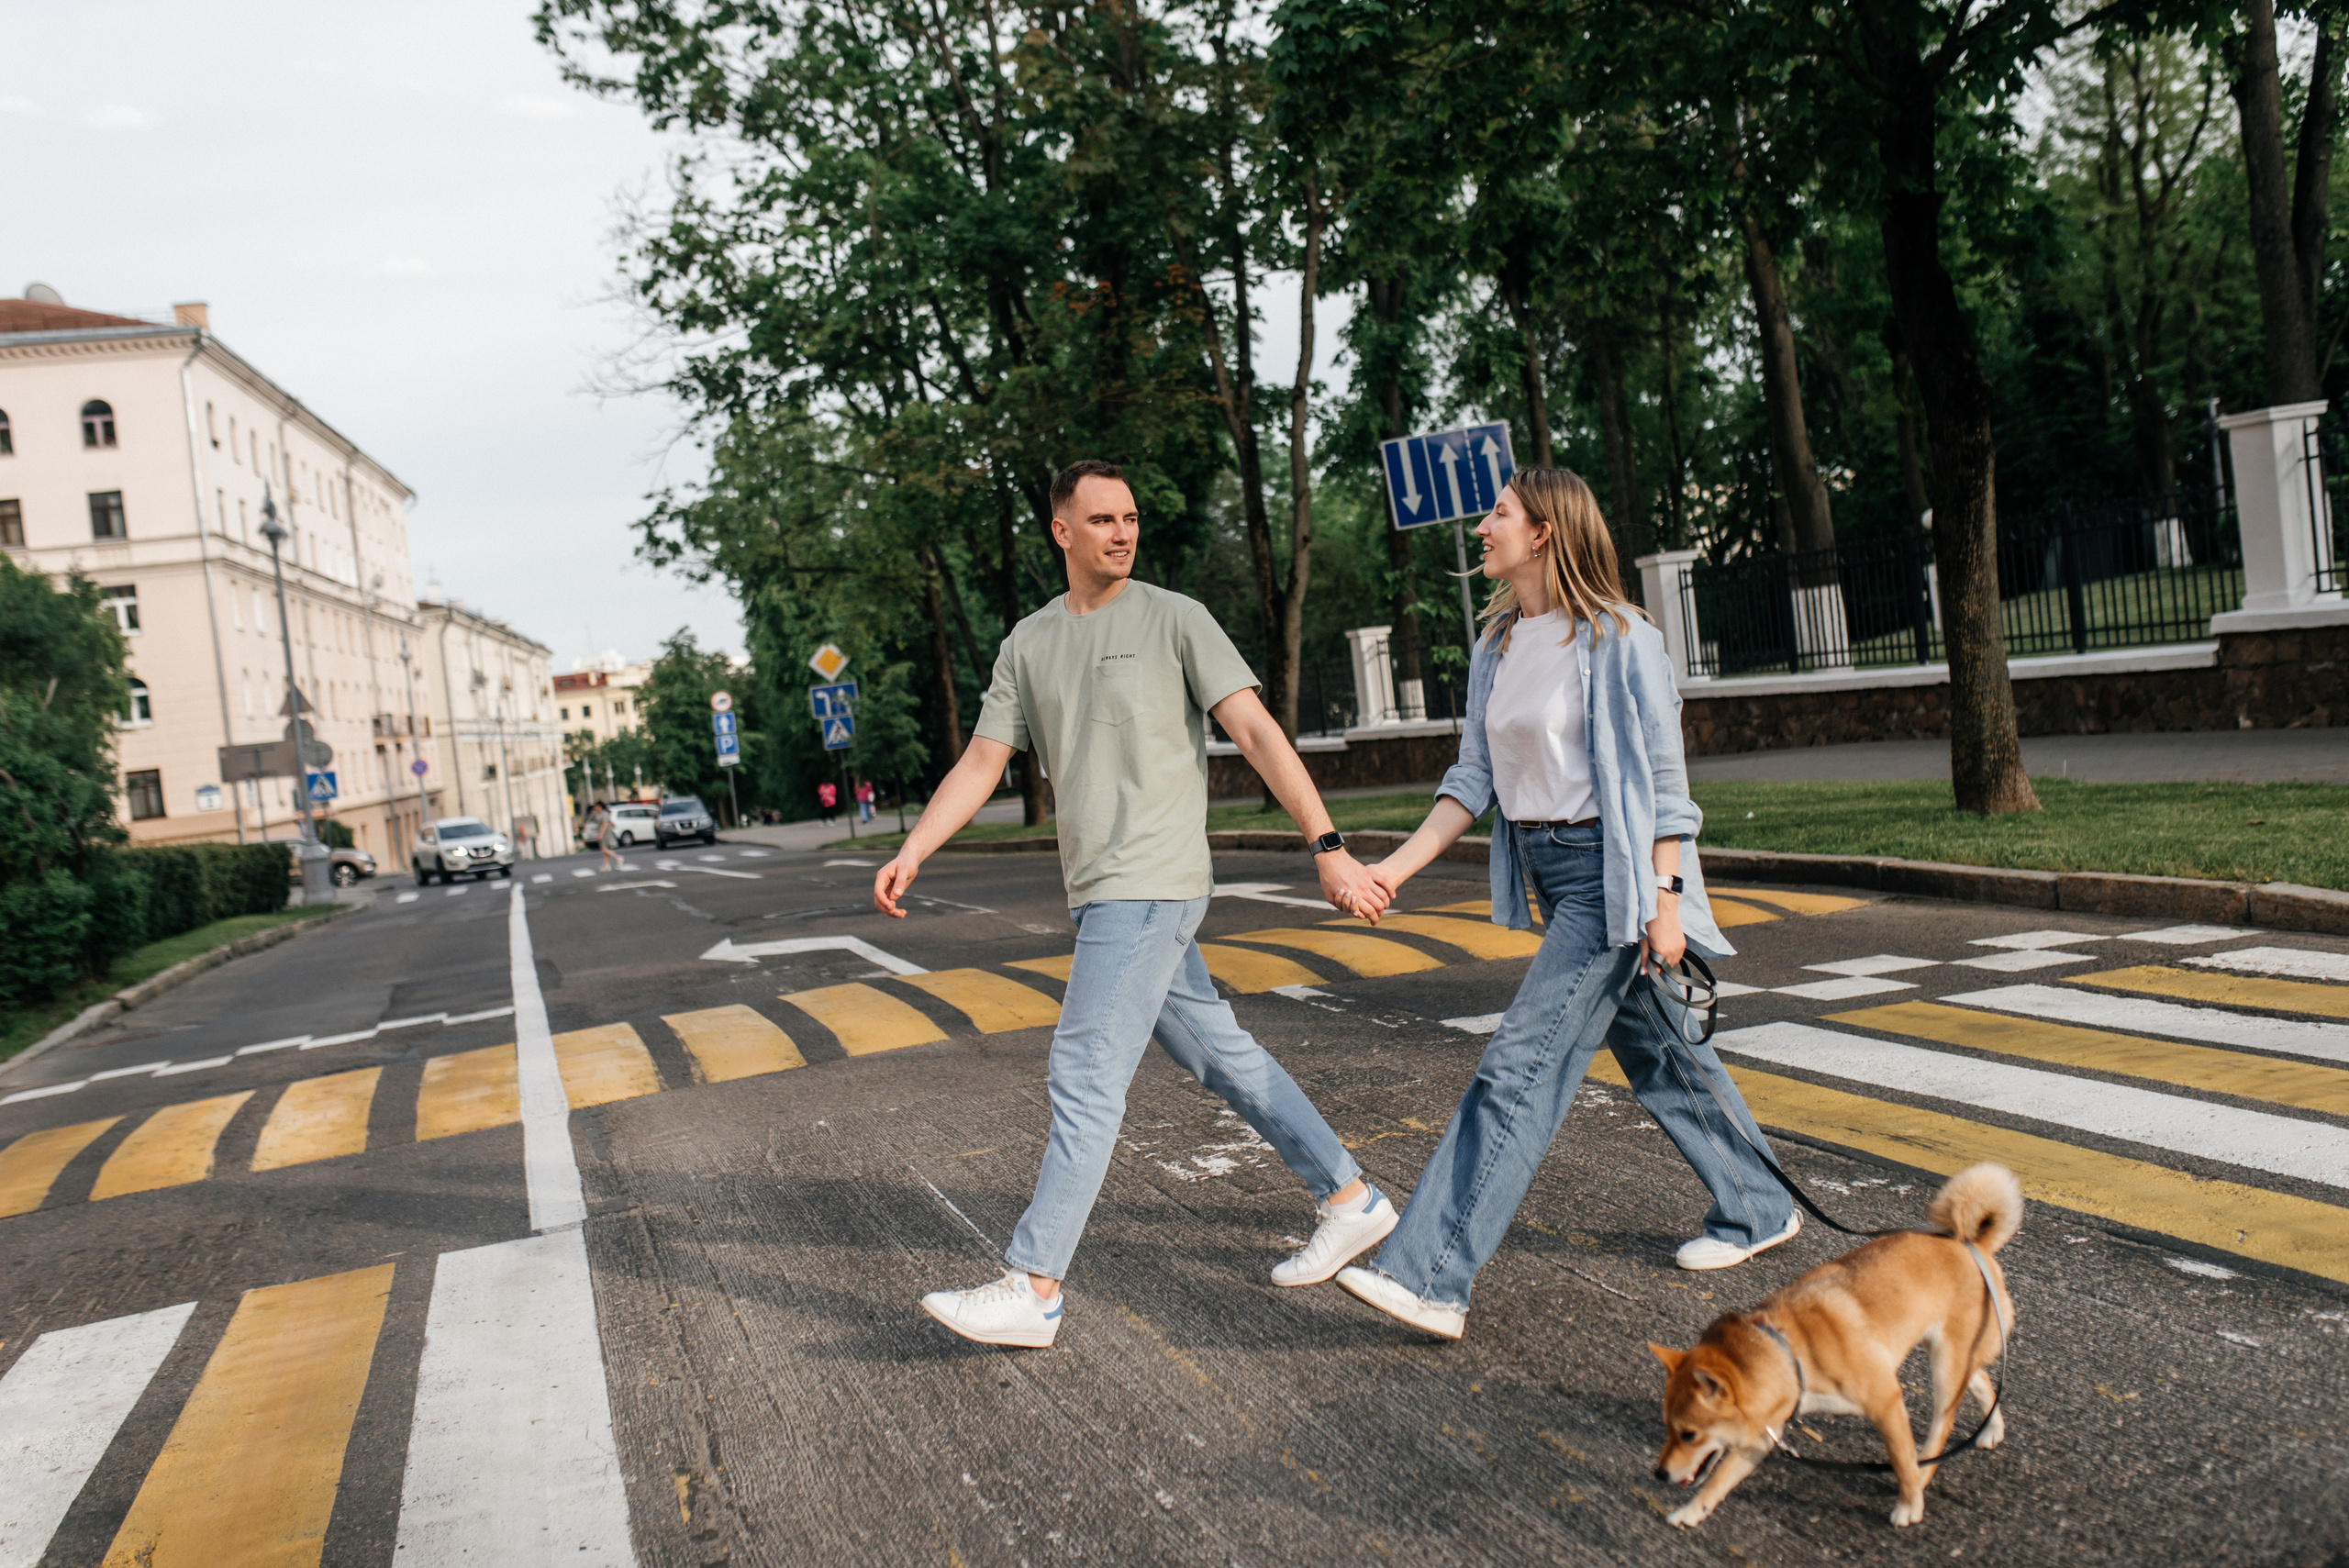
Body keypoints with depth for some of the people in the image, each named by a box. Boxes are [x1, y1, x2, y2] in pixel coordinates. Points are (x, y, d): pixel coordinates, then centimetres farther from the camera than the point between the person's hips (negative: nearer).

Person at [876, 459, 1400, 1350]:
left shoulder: (1175, 619, -4)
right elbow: (982, 762, 14)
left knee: (1084, 1078, -7)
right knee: (1219, 1055, 13)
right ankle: (1349, 1200, 26)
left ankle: (1032, 1290, -1)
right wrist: (909, 856, 3)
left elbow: (1257, 733, -10)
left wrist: (1328, 849, -17)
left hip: (1151, 885, -7)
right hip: (1101, 894, 7)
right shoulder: (1030, 642, 14)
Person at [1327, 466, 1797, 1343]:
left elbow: (1663, 778, -11)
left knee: (1521, 1064, -12)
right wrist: (1399, 866, 0)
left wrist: (1667, 900, -15)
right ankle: (1757, 1211, 37)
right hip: (1546, 872, 8)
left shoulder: (1618, 640, -13)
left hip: (1609, 872, -8)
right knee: (1652, 1051, 18)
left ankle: (1431, 1278, -11)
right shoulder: (1496, 647, 9)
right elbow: (1475, 777, 8)